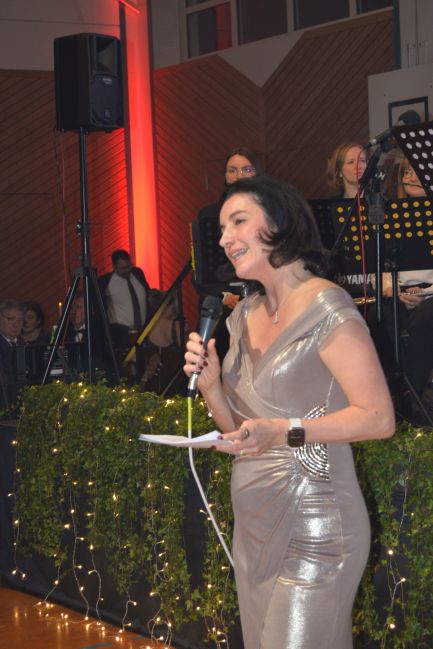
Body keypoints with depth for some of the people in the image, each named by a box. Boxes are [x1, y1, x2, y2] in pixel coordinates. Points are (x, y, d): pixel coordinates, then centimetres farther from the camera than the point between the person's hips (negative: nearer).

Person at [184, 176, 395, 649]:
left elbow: (379, 419, -17)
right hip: (255, 522, 8)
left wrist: (285, 432, -27)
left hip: (312, 526, -8)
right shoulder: (244, 315, 9)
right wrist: (210, 383, -4)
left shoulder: (325, 308, -14)